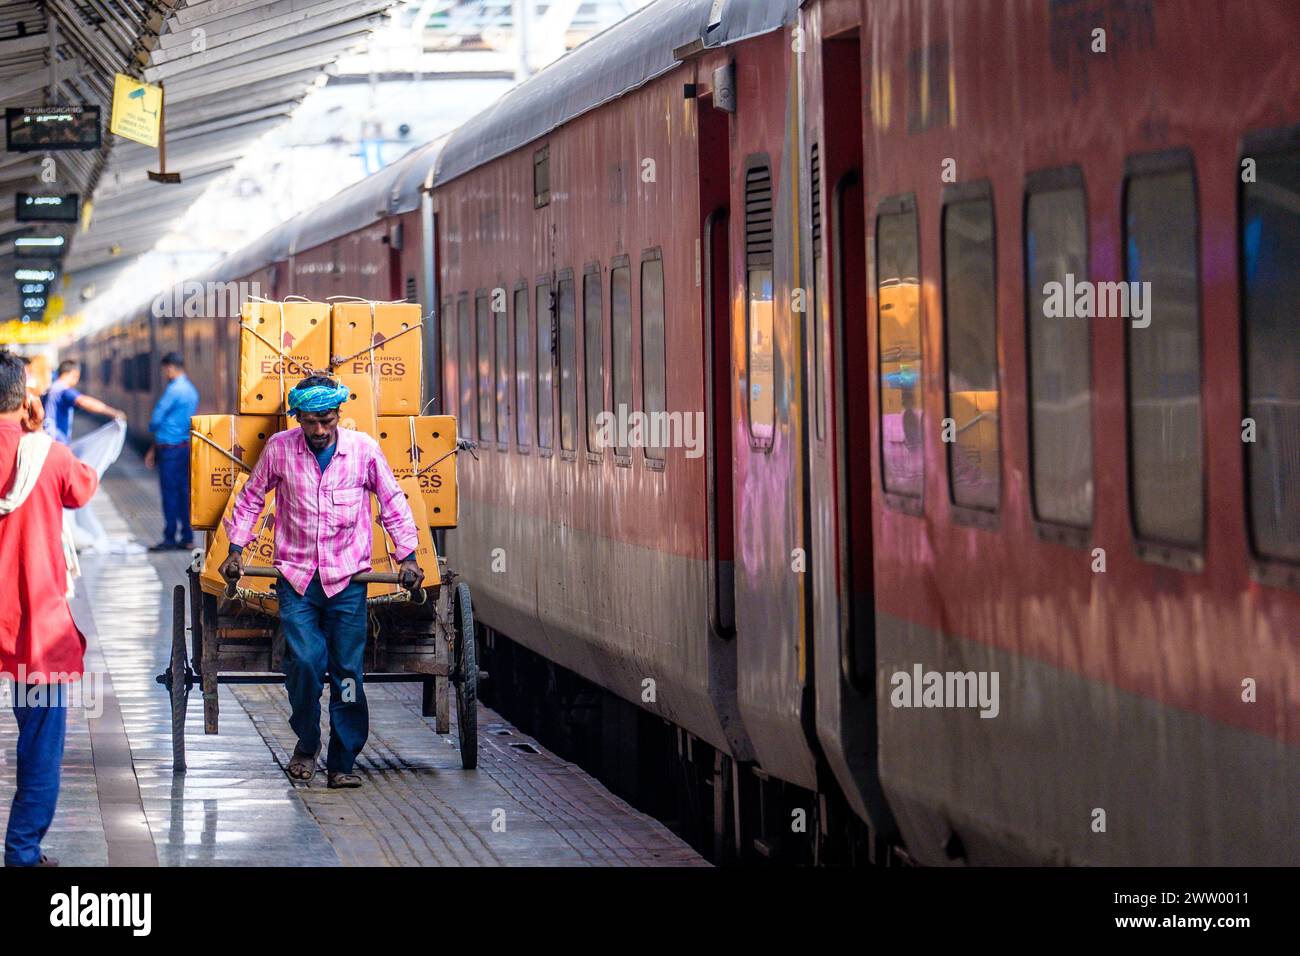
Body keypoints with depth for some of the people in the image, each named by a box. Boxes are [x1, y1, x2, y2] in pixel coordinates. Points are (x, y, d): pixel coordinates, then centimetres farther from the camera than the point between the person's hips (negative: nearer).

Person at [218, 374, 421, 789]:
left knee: (348, 672, -1)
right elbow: (251, 498, 13)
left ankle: (342, 763, 7)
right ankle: (306, 743, 10)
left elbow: (393, 502, 9)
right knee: (304, 661, -14)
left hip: (347, 579, 0)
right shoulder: (279, 448, -2)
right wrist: (236, 549, 7)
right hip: (296, 577, 0)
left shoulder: (363, 448, -2)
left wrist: (408, 556, 5)